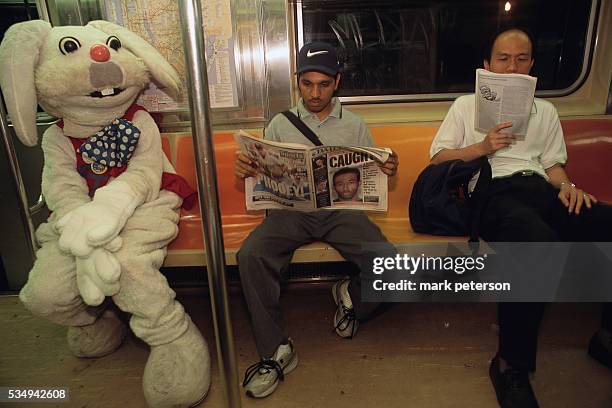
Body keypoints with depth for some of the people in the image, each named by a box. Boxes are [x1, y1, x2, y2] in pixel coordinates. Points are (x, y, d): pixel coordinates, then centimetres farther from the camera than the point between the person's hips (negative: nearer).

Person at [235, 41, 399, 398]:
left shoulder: (355, 126, 16)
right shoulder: (281, 124, 15)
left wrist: (387, 171, -10)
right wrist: (246, 171, -14)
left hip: (342, 209, 1)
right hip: (291, 209, 0)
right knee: (251, 255, -29)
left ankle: (352, 298, 11)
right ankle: (276, 349, -12)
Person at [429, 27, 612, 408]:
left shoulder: (545, 111, 31)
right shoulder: (466, 105, 21)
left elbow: (553, 163, 22)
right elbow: (437, 158, 12)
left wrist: (566, 186, -1)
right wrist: (482, 147, -2)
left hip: (538, 188, 5)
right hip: (492, 191, -4)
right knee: (541, 242, -39)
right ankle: (511, 364, -25)